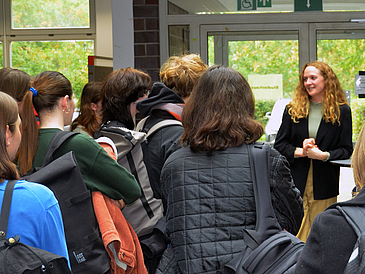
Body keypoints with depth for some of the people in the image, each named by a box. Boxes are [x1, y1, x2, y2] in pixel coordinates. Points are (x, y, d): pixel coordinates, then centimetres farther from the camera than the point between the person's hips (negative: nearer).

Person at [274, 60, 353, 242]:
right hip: (295, 183, 1)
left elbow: (346, 150, 1)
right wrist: (301, 151, -12)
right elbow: (279, 145, 6)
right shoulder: (292, 110, 9)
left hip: (324, 185, -1)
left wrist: (323, 155, -16)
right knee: (295, 235, -3)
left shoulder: (342, 111, 3)